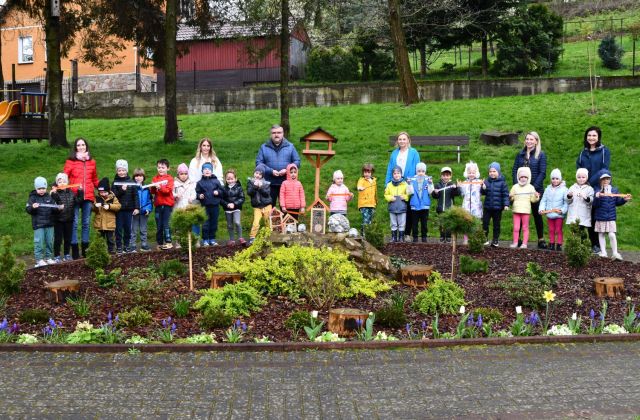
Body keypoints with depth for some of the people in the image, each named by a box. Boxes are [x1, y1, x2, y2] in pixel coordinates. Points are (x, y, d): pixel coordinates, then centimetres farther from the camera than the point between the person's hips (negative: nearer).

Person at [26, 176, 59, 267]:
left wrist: (58, 208, -9)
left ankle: (48, 257, 20)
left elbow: (54, 209, 12)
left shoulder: (49, 197, 9)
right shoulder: (33, 198, -1)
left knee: (50, 241, 9)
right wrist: (33, 207, -28)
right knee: (39, 242, -5)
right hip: (38, 224, -4)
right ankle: (39, 259, 1)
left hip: (49, 223, 4)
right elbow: (28, 209, -7)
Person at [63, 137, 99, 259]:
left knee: (86, 223, 9)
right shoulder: (70, 161, 2)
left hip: (88, 197, 3)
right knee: (74, 223, -2)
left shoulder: (91, 162, 13)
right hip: (75, 196, -3)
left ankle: (85, 249, 17)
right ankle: (74, 251, 2)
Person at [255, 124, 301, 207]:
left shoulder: (290, 147, 7)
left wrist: (287, 170, -12)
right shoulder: (264, 147, 6)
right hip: (269, 183, 0)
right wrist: (271, 171, -13)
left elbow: (297, 161, 6)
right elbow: (258, 162, 1)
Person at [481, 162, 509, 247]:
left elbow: (505, 194, -7)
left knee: (496, 224, 8)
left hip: (498, 207, -3)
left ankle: (495, 240, 18)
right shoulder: (487, 181, 4)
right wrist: (483, 189, -13)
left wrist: (506, 204, -13)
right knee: (485, 223, 2)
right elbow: (484, 193, 9)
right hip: (487, 207, 3)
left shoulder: (502, 182, -7)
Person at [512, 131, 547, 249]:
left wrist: (534, 187, -15)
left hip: (535, 189, -3)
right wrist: (516, 185, -7)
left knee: (537, 214, 5)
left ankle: (541, 239, 13)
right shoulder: (520, 154, 10)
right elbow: (514, 170, 6)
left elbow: (542, 173, -7)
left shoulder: (541, 155, -1)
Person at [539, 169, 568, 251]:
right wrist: (541, 209, -7)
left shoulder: (564, 189, -5)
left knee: (558, 230, 3)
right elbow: (543, 200, 7)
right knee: (551, 230, 12)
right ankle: (551, 244, 19)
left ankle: (559, 245, 7)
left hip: (559, 215, -4)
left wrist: (562, 210, -21)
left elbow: (566, 202, -9)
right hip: (549, 214, 4)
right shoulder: (548, 189, 8)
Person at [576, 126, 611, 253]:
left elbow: (604, 169, -8)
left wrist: (591, 182, -15)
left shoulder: (604, 151, 0)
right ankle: (592, 242, 11)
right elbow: (578, 167, 10)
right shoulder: (583, 152, 13)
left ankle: (597, 244, 4)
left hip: (598, 189, -4)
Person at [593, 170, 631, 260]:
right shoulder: (598, 191, -8)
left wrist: (624, 199, -4)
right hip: (600, 217, -1)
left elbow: (617, 202, 12)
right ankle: (603, 252, 20)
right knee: (601, 234, 10)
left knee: (612, 235, -5)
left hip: (611, 217, 1)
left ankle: (615, 253, 3)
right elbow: (595, 205, -15)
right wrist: (597, 197, -32)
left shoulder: (614, 190, 3)